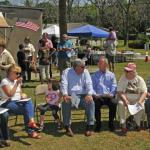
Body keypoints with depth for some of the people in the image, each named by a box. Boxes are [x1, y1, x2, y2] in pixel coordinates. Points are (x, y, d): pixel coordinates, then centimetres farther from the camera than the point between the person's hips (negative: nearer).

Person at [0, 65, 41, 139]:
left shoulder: (17, 81, 18)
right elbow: (10, 94, -16)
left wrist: (23, 95, -1)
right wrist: (17, 84, -15)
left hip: (18, 102, 6)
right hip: (8, 104, -6)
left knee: (29, 101, -28)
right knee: (26, 109, -31)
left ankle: (31, 122, -44)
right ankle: (31, 131, -31)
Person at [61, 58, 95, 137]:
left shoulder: (85, 72, 9)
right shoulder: (66, 72, 4)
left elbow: (89, 84, 0)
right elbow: (64, 84, -7)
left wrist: (89, 94, -21)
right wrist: (65, 95, -27)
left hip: (82, 96, 2)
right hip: (70, 96, -1)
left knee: (91, 102, -27)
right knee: (65, 103, -32)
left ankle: (90, 126, -20)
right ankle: (68, 127, -21)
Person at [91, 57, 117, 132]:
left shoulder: (111, 75, 19)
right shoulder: (94, 75, 19)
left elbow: (114, 86, 10)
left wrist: (111, 94, -9)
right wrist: (94, 94, -10)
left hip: (109, 96, 0)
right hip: (98, 97, 0)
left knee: (114, 103, -31)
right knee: (95, 104, -33)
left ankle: (111, 123, -14)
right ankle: (98, 123, -15)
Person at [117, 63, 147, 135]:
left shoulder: (139, 79, -2)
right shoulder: (122, 79, -2)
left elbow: (144, 92, -5)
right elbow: (120, 92, -8)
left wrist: (140, 101, -24)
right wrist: (125, 100, -25)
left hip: (137, 99, 0)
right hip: (125, 98, 0)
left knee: (141, 106, -29)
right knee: (120, 104, -32)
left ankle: (137, 123, -2)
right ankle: (123, 125, -25)